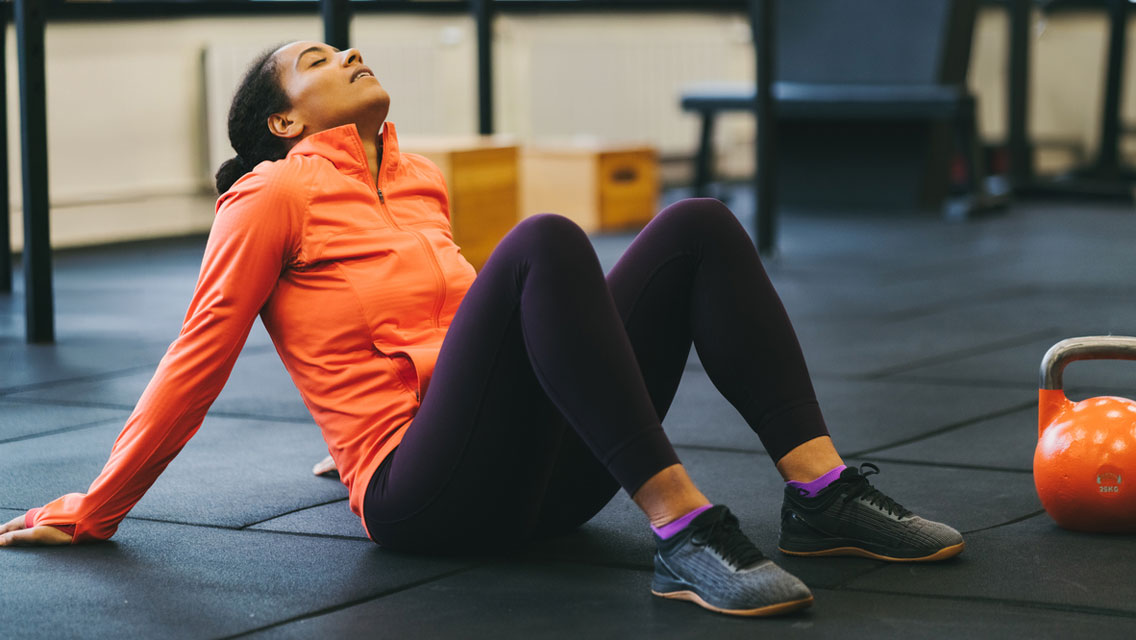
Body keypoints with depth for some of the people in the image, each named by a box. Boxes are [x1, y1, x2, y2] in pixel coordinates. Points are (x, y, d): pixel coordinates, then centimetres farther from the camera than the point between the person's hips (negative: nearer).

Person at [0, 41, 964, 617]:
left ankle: (822, 495, -16)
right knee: (544, 241, -31)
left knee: (698, 227, -7)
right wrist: (91, 512, 3)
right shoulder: (275, 195, 4)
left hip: (534, 474, 7)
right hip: (422, 495, -7)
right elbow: (199, 360, 4)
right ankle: (684, 534, -40)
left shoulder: (419, 183, 25)